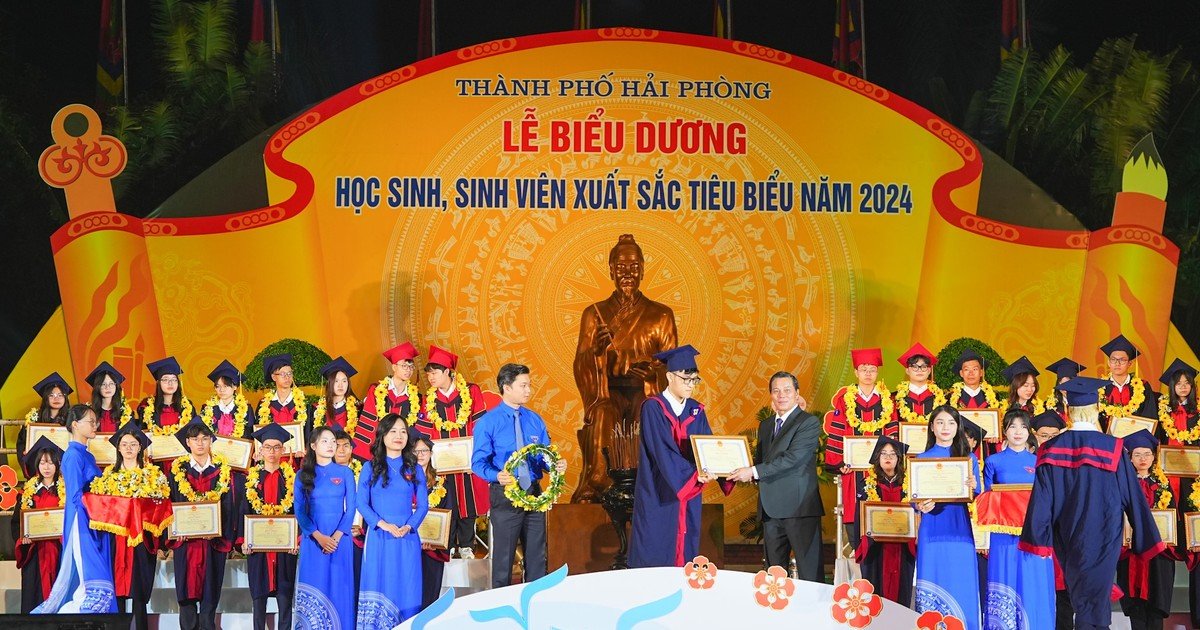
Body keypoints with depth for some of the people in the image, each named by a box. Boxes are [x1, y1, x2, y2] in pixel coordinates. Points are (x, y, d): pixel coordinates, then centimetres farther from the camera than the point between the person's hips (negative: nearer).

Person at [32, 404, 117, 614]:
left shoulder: (87, 455, 16)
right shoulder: (73, 455, -10)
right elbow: (76, 497, -15)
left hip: (94, 525, 9)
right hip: (82, 524, -9)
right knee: (96, 589, -14)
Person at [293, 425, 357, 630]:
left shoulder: (345, 473, 5)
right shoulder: (303, 475, 5)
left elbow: (350, 509, 0)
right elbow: (299, 511, 0)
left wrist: (336, 536, -13)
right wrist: (319, 536, -13)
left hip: (340, 539, 0)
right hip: (312, 540, 0)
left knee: (338, 589, 0)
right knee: (313, 589, -1)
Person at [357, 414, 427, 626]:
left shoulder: (415, 469, 8)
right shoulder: (371, 467, 5)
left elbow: (423, 504, 5)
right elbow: (361, 503, -1)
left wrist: (408, 527, -12)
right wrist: (383, 524, -14)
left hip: (407, 539, 1)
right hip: (378, 538, -1)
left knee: (405, 592, 2)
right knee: (377, 589, 0)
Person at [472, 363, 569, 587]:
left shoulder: (535, 420, 8)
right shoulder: (488, 423, -6)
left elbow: (545, 458, 11)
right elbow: (478, 462, -10)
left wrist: (556, 466, -12)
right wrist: (497, 476, -29)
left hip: (534, 493, 5)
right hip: (505, 495, -5)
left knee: (537, 556, 11)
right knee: (503, 557, 2)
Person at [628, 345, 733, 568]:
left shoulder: (696, 411, 10)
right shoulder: (653, 408, -8)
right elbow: (662, 450, -18)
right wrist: (695, 473, -29)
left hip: (688, 496, 5)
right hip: (658, 496, -5)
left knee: (686, 555, 6)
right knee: (655, 558, -3)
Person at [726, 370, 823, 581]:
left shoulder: (809, 422, -5)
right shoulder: (765, 424, 19)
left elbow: (792, 458, -16)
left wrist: (754, 472, -19)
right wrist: (746, 472, -1)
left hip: (799, 508, -7)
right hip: (770, 508, 7)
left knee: (809, 573, -8)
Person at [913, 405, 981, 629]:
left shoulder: (969, 458, 10)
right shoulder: (922, 459, 7)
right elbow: (914, 499, 3)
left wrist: (973, 487, -15)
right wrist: (921, 506, -19)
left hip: (960, 529, 1)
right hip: (932, 531, -1)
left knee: (961, 586, -1)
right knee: (933, 585, -3)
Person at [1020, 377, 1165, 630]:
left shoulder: (1051, 450, -6)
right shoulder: (1112, 449, -11)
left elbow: (1041, 501, -6)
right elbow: (1133, 497, -6)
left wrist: (1040, 540, 1)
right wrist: (1145, 540, 4)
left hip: (1066, 541, 3)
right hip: (1101, 540, -3)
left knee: (1080, 597, 22)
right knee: (1092, 604, 2)